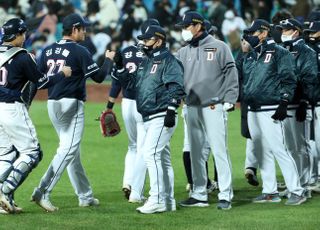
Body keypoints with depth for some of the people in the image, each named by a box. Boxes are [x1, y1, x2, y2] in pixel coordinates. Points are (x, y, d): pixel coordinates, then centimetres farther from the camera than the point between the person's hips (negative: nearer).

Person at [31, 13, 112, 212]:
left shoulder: (48, 50, 9)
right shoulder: (79, 51, -11)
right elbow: (99, 76, -9)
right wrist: (109, 59, 5)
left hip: (52, 105, 8)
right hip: (72, 105, -8)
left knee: (72, 150, 15)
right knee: (68, 150, -9)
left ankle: (85, 196, 21)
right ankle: (43, 192, -21)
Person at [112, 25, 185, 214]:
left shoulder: (168, 60, -9)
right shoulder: (146, 62, 19)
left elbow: (177, 87, -17)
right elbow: (131, 83, 23)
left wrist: (171, 110, -25)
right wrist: (120, 67, 9)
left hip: (162, 117, -10)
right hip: (148, 119, 10)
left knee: (151, 153, -18)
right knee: (162, 159, 12)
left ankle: (157, 200, -19)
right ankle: (168, 201, 16)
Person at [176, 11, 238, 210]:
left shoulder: (219, 47, 0)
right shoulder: (183, 52, 14)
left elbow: (231, 74, -2)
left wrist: (229, 100, -9)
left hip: (214, 107, -6)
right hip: (192, 108, 6)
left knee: (219, 151, -8)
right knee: (196, 152, 9)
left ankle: (225, 195, -6)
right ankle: (199, 195, 15)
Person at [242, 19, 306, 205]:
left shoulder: (279, 53, -4)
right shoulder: (250, 57, 19)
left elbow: (289, 80, -9)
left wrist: (284, 104, -17)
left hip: (271, 111, -8)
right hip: (253, 111, 8)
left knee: (279, 150, -13)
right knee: (262, 154, 9)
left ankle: (297, 192, -11)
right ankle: (270, 192, 14)